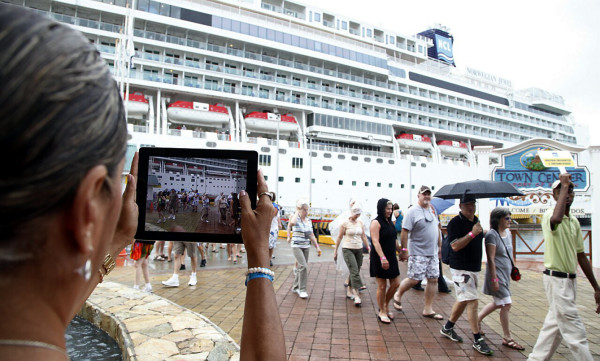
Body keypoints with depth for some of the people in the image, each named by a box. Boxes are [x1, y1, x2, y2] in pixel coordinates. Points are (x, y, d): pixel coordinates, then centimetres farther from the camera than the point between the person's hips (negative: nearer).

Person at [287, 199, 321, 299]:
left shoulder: (309, 220, 9)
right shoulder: (295, 218, -9)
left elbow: (311, 235, 16)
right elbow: (292, 223, -36)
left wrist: (317, 247, 13)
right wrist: (297, 211, -22)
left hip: (306, 246, 6)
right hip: (297, 246, -6)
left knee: (301, 267, 11)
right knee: (304, 266, -17)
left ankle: (295, 287, 27)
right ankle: (302, 290, -6)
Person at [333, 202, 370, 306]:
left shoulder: (361, 223, 7)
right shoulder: (345, 223, -7)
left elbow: (363, 236, 13)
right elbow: (340, 237, -2)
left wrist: (368, 248, 8)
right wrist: (335, 251, 1)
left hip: (359, 249, 5)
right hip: (348, 249, -5)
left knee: (355, 272, 9)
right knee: (354, 272, -14)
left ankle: (349, 292, 26)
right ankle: (356, 295, -14)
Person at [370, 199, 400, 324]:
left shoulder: (390, 222, 13)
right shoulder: (376, 222, -13)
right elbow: (375, 241, -21)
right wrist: (382, 258, -29)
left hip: (391, 258, 8)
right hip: (380, 259, -8)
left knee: (395, 283, 10)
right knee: (382, 286, 1)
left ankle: (385, 307, 29)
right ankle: (382, 312, 17)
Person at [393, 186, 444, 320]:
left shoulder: (432, 210, 11)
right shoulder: (412, 211, -12)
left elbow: (437, 229, 20)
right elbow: (405, 231, -15)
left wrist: (439, 246, 18)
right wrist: (403, 250, -17)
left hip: (433, 252, 7)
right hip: (418, 252, -7)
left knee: (433, 279, 7)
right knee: (414, 279, -6)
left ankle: (428, 309, 20)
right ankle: (398, 295, 22)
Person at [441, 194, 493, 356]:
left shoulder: (476, 220, 12)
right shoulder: (455, 222, -14)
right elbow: (455, 246, -22)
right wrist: (472, 233, -25)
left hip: (475, 268, 9)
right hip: (461, 268, -9)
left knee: (463, 300, 16)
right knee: (472, 301, -7)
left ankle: (448, 328, 31)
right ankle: (478, 340, 5)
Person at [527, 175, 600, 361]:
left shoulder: (575, 221, 12)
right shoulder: (549, 215, -13)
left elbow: (581, 255, 16)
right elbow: (556, 218, -41)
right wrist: (564, 185, -30)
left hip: (570, 279, 9)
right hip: (556, 278, -9)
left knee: (556, 324, 17)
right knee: (575, 332, -3)